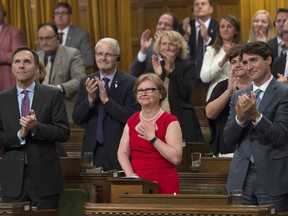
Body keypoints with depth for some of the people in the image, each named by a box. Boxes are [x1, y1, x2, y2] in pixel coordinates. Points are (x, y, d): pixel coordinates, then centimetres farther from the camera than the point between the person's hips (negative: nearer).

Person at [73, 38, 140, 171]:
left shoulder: (130, 83, -4)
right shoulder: (86, 82, 10)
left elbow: (132, 117, -13)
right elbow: (77, 119, 6)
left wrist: (106, 100, -17)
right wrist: (90, 99, -11)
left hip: (118, 151, -3)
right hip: (92, 150, 3)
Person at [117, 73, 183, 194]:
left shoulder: (170, 122, -3)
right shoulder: (132, 121, 13)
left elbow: (176, 158, -13)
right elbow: (122, 152, 8)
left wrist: (152, 138, -14)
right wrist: (130, 174, -9)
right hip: (137, 184, 4)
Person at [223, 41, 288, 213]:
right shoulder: (239, 96, 12)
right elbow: (228, 139, 8)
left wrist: (255, 115, -24)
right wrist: (240, 118, -11)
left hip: (272, 177, -4)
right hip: (242, 177, 4)